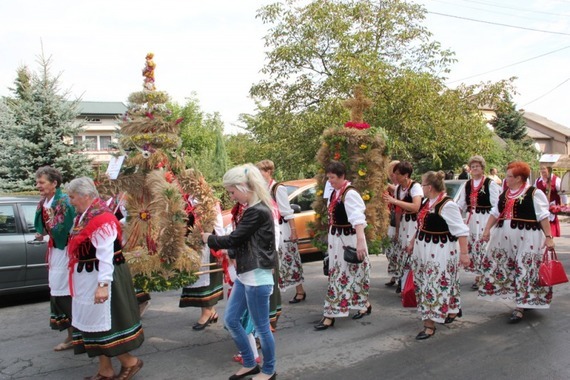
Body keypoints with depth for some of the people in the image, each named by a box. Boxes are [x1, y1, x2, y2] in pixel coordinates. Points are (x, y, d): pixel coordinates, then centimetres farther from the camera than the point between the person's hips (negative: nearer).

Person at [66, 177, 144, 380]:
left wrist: (103, 284, -29)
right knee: (94, 323, 14)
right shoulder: (85, 215, 9)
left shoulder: (101, 217, -21)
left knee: (104, 323, -1)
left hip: (99, 278, -10)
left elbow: (106, 255, -26)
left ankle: (130, 361, 16)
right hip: (88, 279, 10)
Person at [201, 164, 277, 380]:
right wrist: (230, 252, 3)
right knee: (231, 320, 17)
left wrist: (209, 239, -1)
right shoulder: (249, 209, 11)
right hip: (244, 274, 10)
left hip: (257, 276, -10)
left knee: (261, 327, 5)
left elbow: (234, 239, -16)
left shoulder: (258, 211, -21)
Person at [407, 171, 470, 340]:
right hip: (423, 248, 9)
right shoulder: (427, 202, 6)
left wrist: (464, 253, -21)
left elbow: (461, 230, -19)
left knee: (437, 284, -1)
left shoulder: (447, 205, -19)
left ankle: (430, 324, 5)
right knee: (423, 283, 16)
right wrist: (413, 242, 22)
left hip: (441, 250, -9)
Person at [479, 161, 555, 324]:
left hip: (526, 238, -7)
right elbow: (495, 213, 14)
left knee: (524, 271, -2)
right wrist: (487, 230, 4)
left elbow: (543, 217, -9)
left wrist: (548, 237, -14)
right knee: (503, 269, 10)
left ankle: (520, 308, 4)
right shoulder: (504, 194, 12)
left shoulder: (534, 193, -7)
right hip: (504, 238, 7)